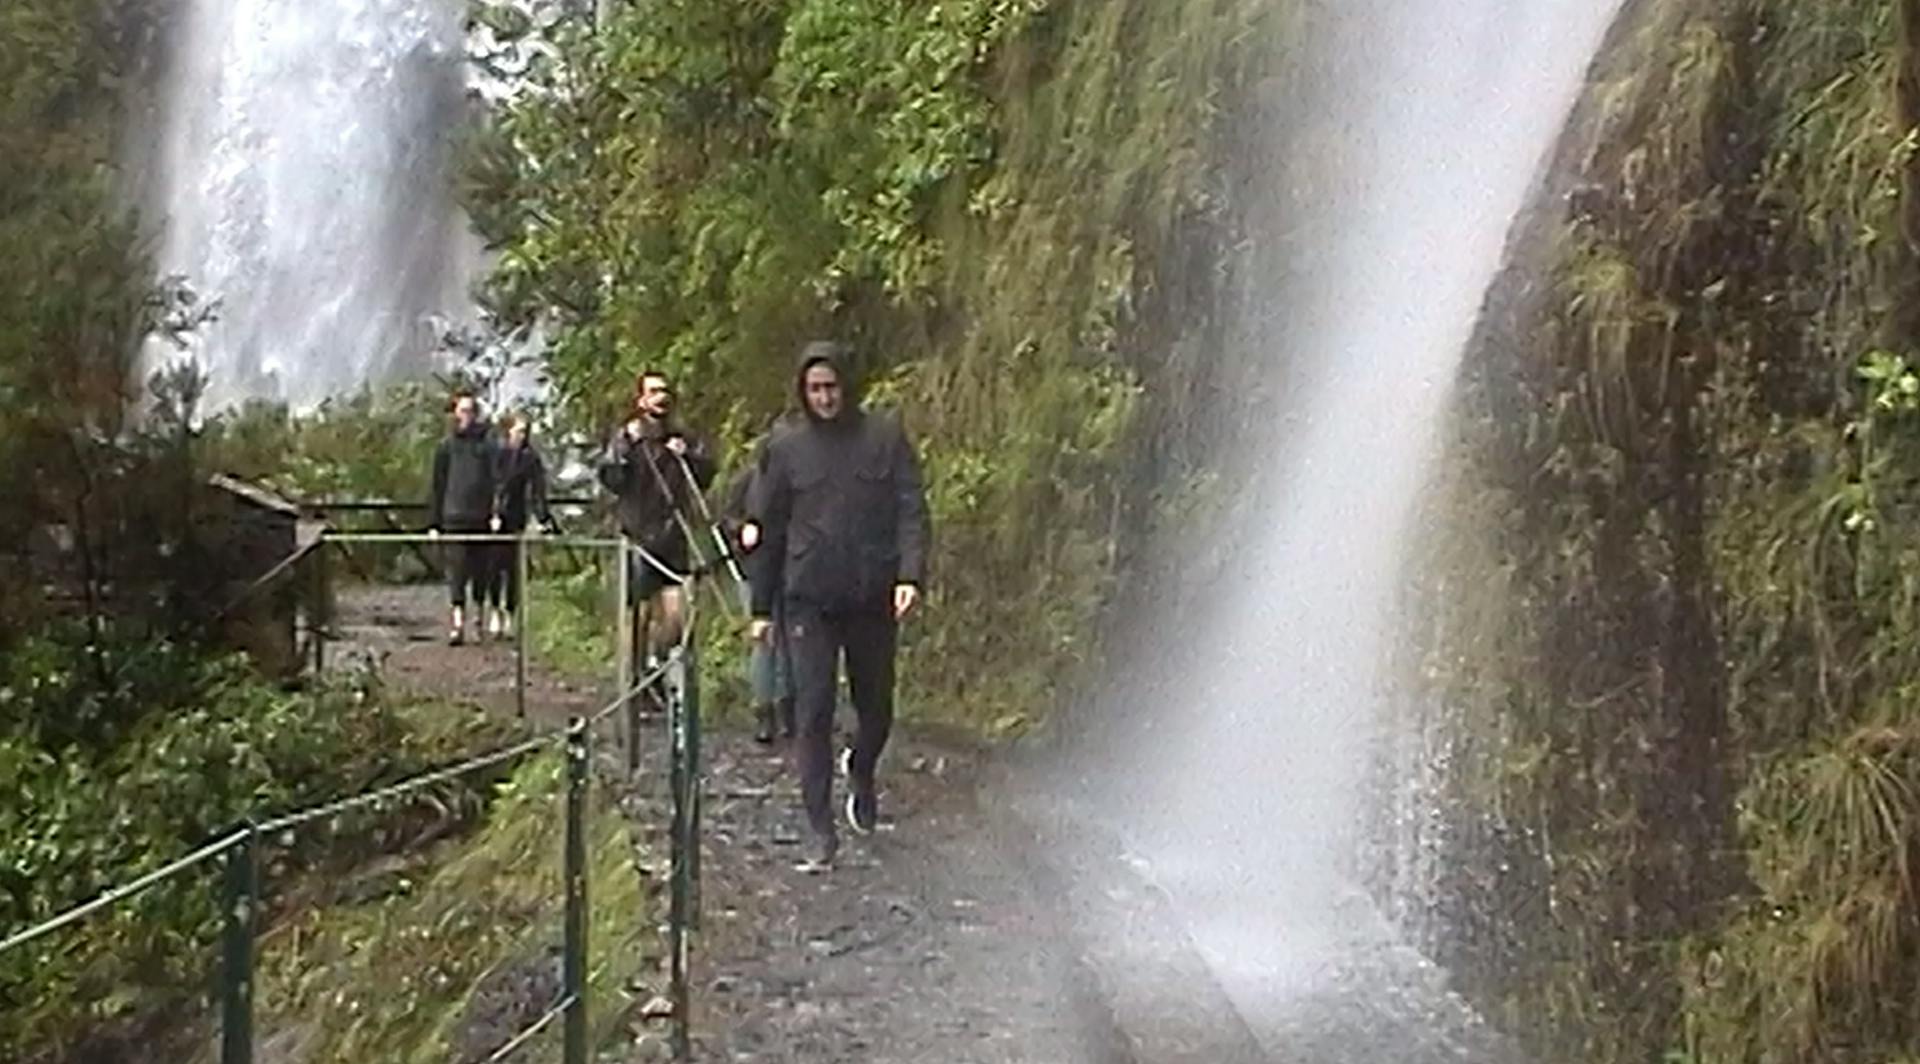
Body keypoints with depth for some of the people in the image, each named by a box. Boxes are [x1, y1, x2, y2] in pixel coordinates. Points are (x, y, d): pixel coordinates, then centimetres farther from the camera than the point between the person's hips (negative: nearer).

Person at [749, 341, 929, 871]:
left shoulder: (886, 439, 1)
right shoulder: (786, 448, 5)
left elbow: (911, 510, -2)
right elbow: (769, 530, 10)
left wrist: (910, 574, -18)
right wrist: (762, 607, 10)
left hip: (873, 598, 0)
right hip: (809, 599, 0)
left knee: (876, 707, 13)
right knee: (813, 712, -4)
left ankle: (862, 772, 46)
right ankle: (821, 832, 4)